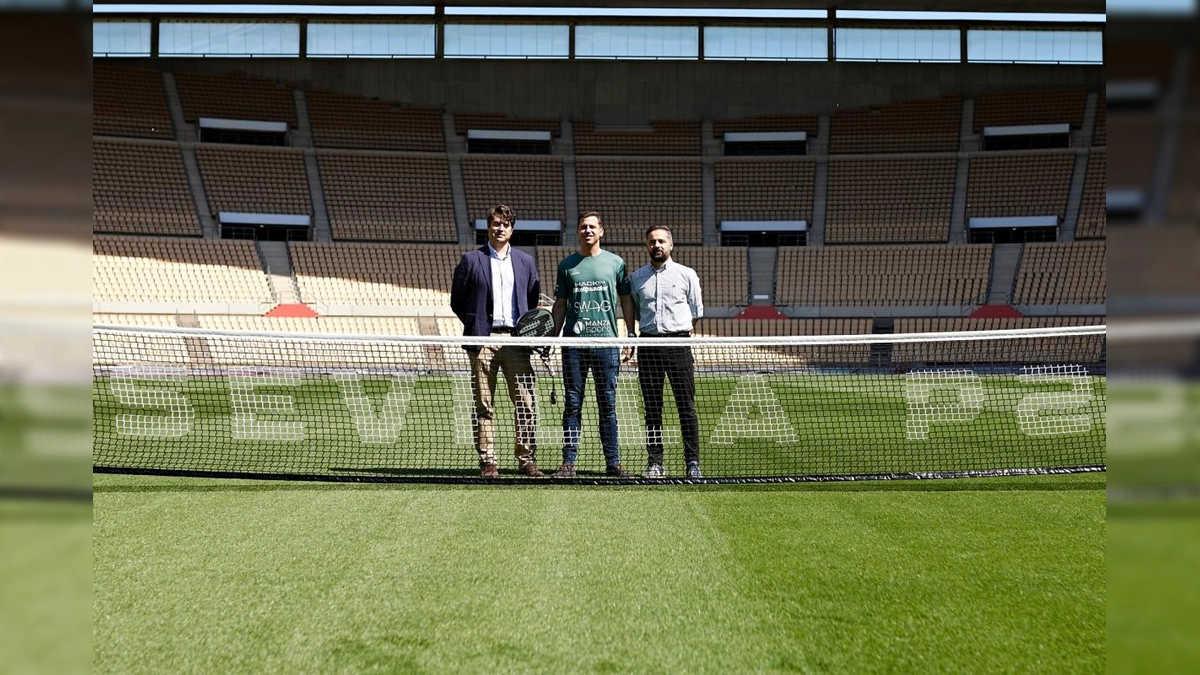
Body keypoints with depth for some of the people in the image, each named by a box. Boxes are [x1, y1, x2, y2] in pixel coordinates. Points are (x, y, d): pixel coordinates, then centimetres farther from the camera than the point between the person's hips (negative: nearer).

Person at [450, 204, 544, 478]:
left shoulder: (526, 261, 15)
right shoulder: (471, 260, 6)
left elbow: (533, 301, 18)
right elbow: (457, 301, 8)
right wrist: (475, 326, 3)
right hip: (483, 340, -2)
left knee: (525, 403, -1)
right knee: (484, 405, 1)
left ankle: (526, 460, 6)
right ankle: (488, 462, 7)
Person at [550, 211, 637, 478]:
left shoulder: (615, 262, 7)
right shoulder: (566, 265, 10)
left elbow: (626, 299, 11)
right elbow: (560, 305, 13)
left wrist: (631, 334, 3)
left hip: (606, 341, -1)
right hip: (574, 343, 1)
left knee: (608, 404, 3)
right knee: (572, 404, 3)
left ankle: (613, 463, 8)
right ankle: (568, 463, 6)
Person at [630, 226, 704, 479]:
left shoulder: (687, 274, 5)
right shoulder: (637, 277, 11)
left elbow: (697, 311, 12)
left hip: (678, 344, -2)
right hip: (648, 345, 2)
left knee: (686, 407, -3)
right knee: (652, 408, 4)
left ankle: (693, 462, 0)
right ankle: (655, 462, 8)